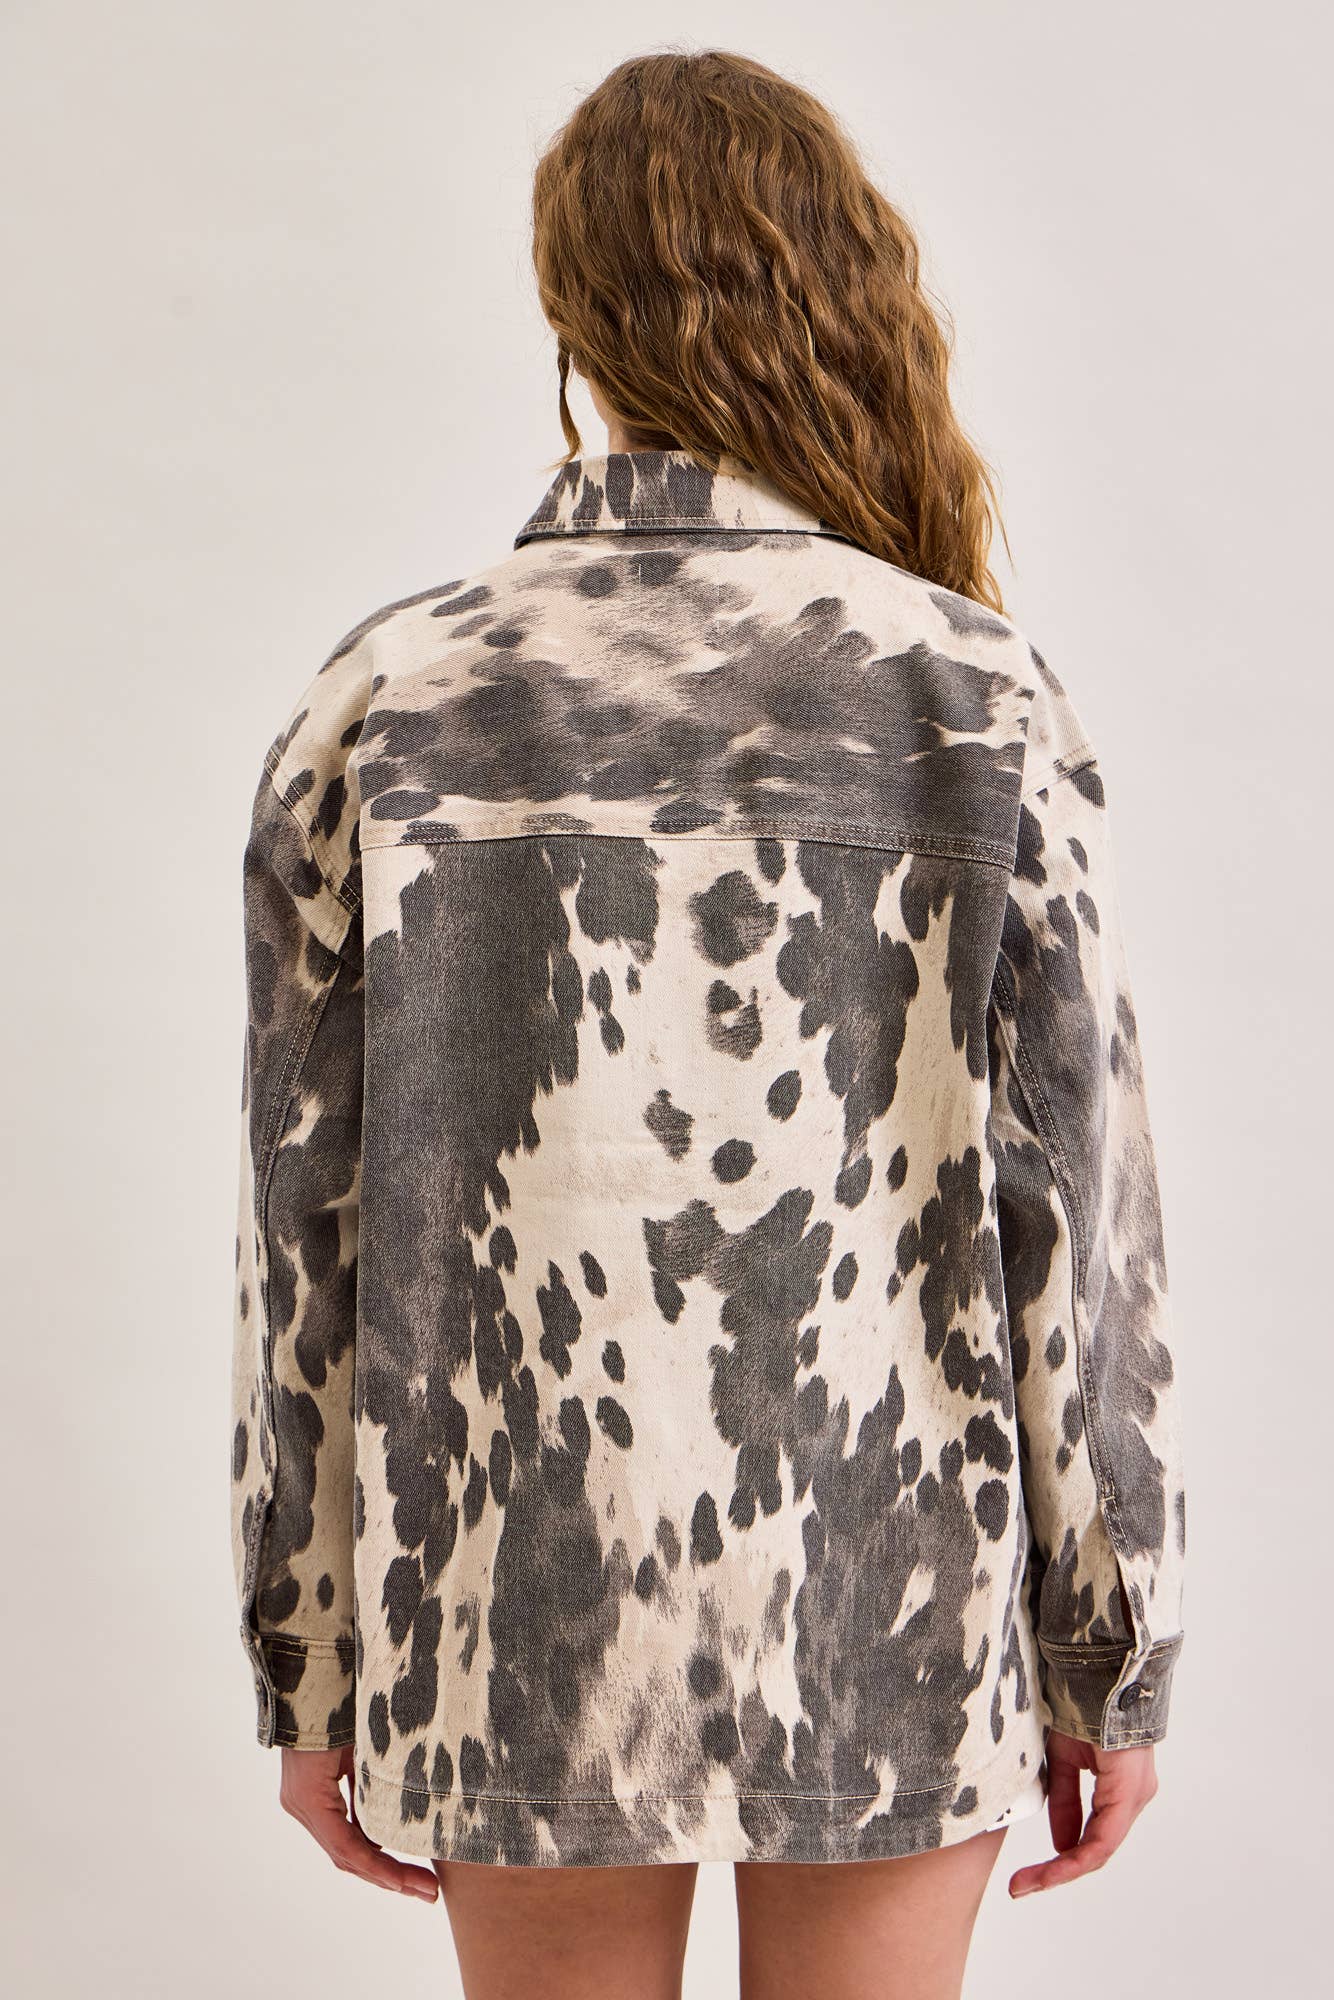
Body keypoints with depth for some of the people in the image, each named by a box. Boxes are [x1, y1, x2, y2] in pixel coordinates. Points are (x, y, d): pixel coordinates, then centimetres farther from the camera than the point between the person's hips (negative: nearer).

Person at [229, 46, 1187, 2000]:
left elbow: (306, 1223, -4)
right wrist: (1113, 1662, 3)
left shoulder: (382, 703, -6)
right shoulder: (983, 699, -9)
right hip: (889, 1617, -1)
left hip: (520, 1618, 1)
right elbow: (1080, 1211, -9)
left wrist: (312, 1674, 7)